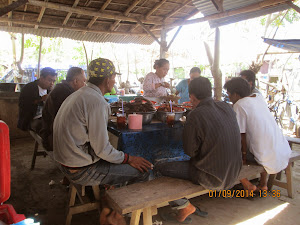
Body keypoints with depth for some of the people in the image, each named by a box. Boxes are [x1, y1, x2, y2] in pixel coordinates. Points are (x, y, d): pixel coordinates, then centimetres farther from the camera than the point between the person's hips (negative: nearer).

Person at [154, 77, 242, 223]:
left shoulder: (196, 115, -22)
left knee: (159, 169, -1)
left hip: (213, 179, -8)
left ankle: (185, 206, 12)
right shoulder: (227, 108, -2)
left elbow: (190, 151, -12)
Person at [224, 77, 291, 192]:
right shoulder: (259, 98, 9)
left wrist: (243, 154, 0)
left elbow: (242, 135, -12)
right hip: (285, 154, 8)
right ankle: (263, 184, 37)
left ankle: (246, 184, 13)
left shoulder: (239, 105, -13)